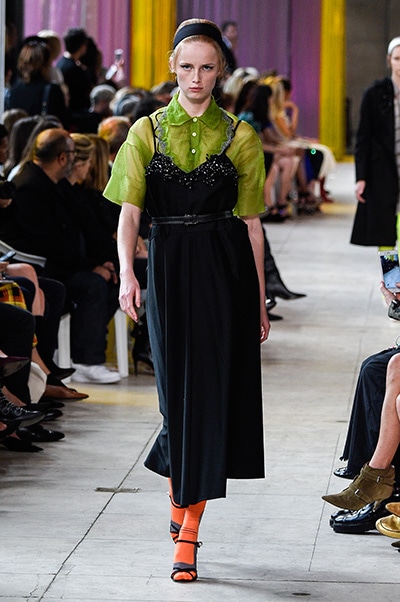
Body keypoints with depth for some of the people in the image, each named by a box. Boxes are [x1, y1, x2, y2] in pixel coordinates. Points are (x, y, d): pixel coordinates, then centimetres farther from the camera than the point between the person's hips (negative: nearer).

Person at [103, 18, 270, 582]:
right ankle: (183, 500, 26)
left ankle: (187, 530, 3)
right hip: (168, 268, 1)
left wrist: (260, 300, 5)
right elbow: (129, 212, -1)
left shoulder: (239, 136, 4)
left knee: (212, 391, -3)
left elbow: (252, 222, 6)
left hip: (225, 271, 0)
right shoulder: (147, 132, 5)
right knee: (179, 389, 2)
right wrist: (127, 271, -18)